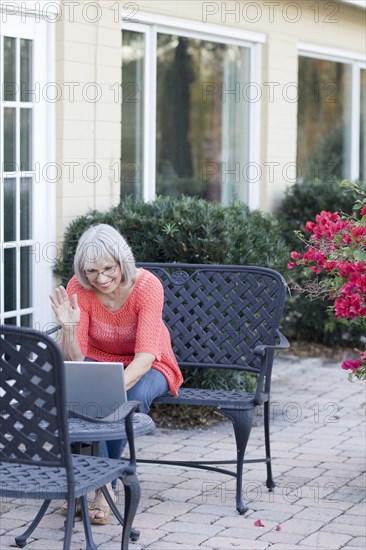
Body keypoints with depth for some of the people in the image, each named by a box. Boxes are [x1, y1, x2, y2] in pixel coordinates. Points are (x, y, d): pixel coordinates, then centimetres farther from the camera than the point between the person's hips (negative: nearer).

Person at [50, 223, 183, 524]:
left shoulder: (147, 286, -27)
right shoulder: (78, 289, -19)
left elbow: (145, 355, -33)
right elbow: (75, 361, -21)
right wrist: (70, 327, -41)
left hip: (146, 366, -2)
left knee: (135, 396, -36)